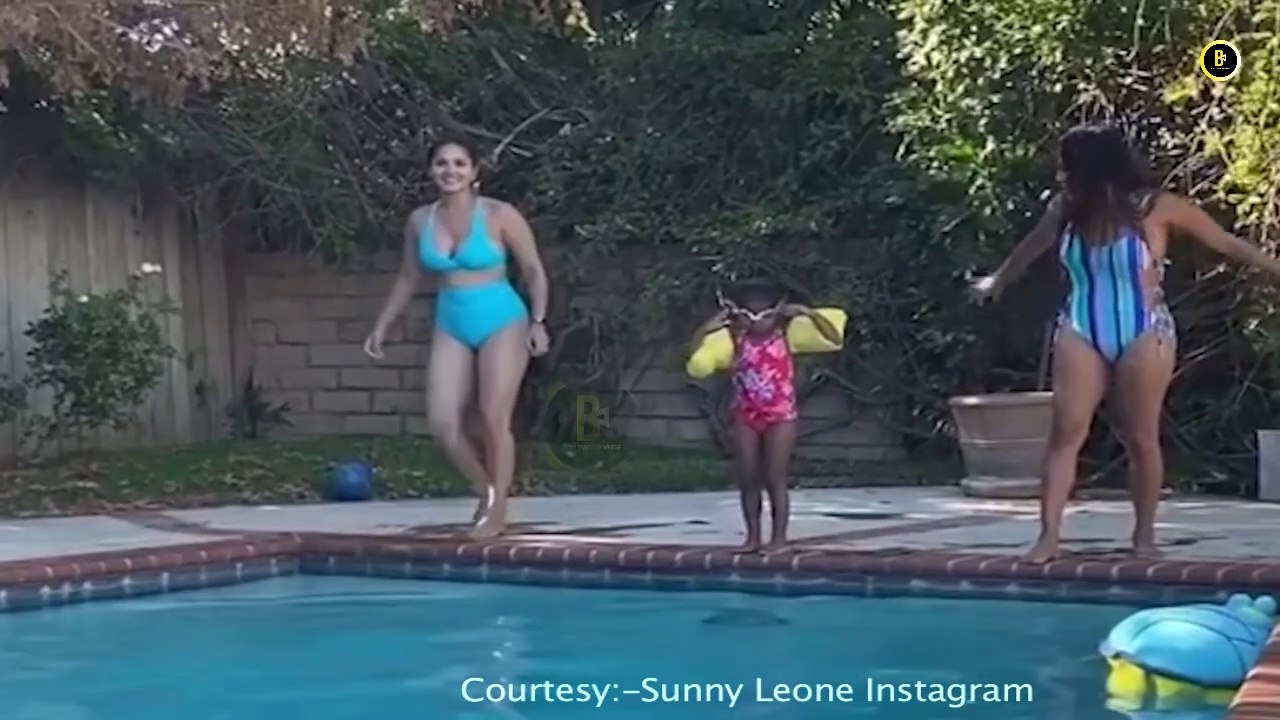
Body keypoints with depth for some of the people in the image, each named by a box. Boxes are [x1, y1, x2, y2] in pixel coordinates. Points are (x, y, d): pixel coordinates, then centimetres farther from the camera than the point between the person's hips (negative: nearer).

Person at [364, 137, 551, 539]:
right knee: (442, 424, -4)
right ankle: (486, 491, 19)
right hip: (451, 327, 5)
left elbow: (534, 270, -3)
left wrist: (538, 322, -14)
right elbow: (408, 278, 16)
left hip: (502, 323, -4)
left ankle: (497, 511, 7)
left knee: (494, 421, -7)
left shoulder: (499, 216, -9)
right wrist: (382, 326, 16)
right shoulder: (420, 221, 4)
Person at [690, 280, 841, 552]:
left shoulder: (784, 334, -9)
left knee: (775, 479, -2)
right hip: (745, 416, 3)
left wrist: (810, 314, -21)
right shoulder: (737, 337, -3)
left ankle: (779, 536, 6)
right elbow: (696, 351, -2)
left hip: (780, 415, -3)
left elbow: (835, 339, -12)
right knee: (747, 481, 6)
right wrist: (709, 326, -16)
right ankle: (752, 535, 16)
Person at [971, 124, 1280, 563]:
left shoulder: (1157, 209, -11)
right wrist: (999, 280, 37)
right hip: (1081, 332, 3)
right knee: (1066, 431, -7)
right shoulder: (1066, 211, 0)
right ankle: (1048, 535, -7)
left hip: (1144, 335, -3)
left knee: (1141, 438, 1)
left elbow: (1226, 244, -3)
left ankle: (1144, 535, 15)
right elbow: (1032, 247, 22)